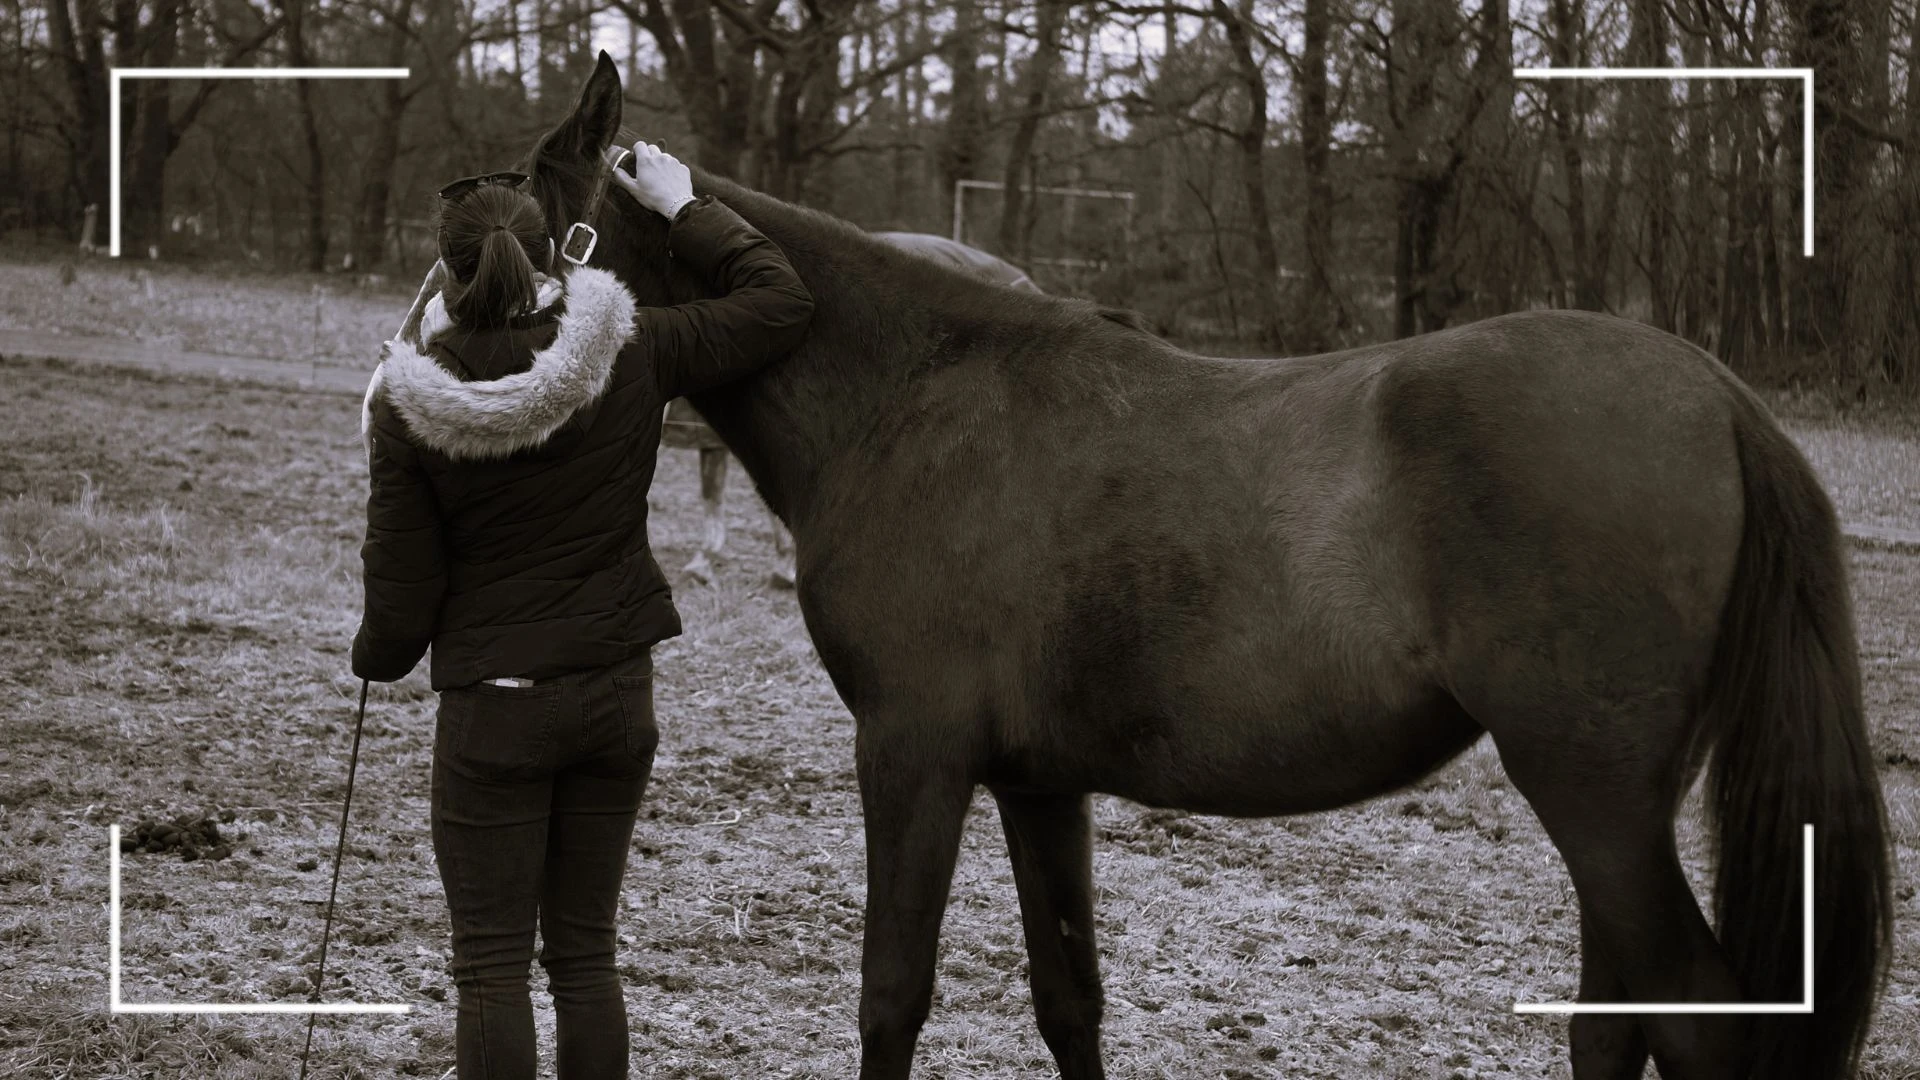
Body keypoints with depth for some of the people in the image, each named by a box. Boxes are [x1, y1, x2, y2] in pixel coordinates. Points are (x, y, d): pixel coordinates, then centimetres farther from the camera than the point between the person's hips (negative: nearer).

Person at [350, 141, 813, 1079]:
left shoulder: (410, 408, -12)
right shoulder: (629, 357, -9)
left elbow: (401, 586, -6)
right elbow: (779, 306, 3)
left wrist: (375, 659, 16)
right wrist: (684, 211, 14)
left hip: (490, 711, -3)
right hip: (617, 698, 3)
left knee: (491, 966, 3)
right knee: (584, 956, 13)